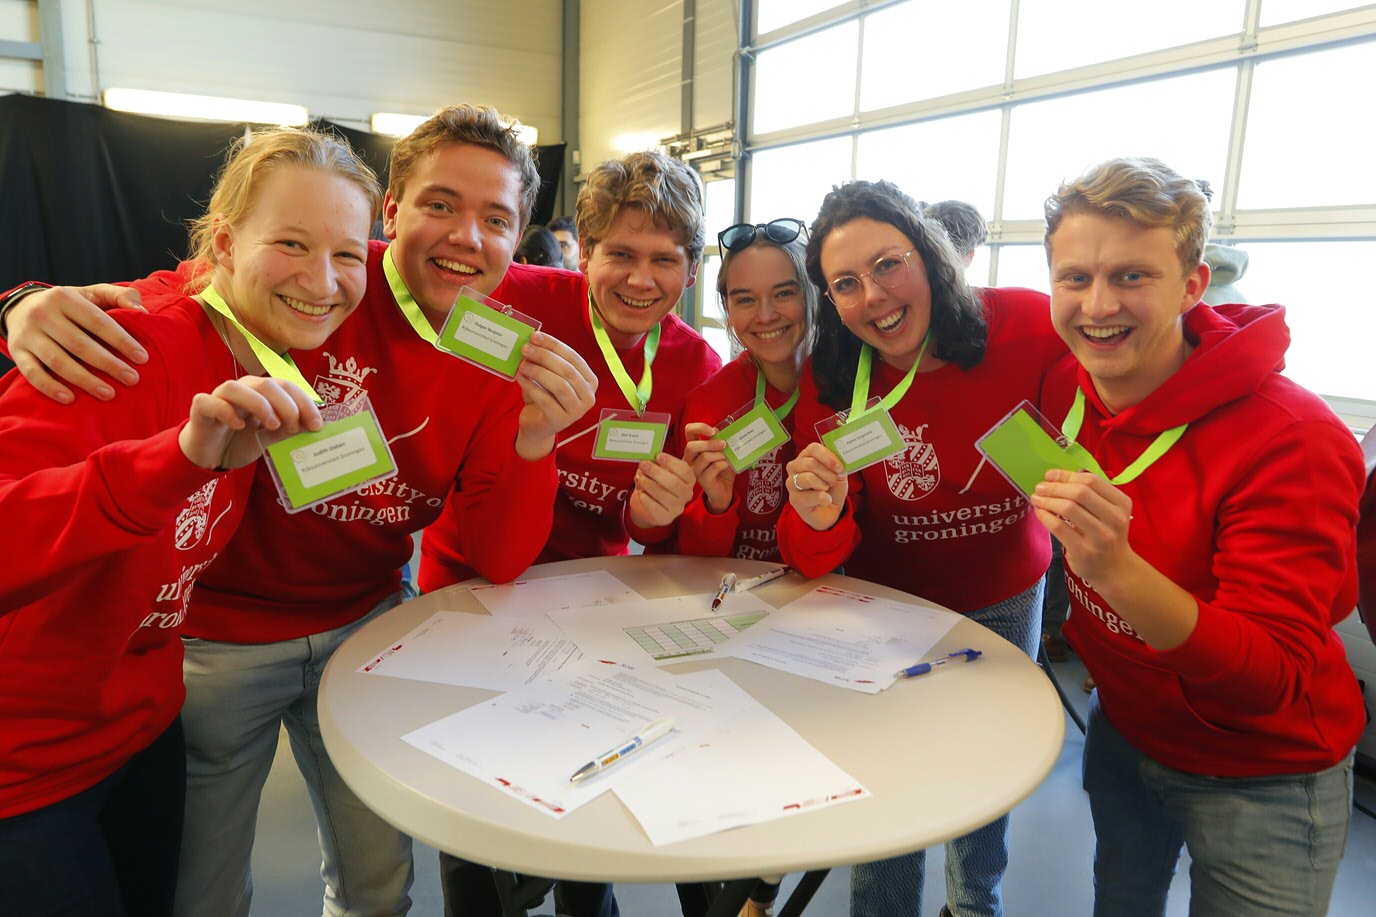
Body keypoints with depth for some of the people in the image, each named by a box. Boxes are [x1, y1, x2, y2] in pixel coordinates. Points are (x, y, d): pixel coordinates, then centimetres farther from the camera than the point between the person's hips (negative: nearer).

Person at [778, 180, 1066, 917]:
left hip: (1004, 600, 1)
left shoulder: (1030, 327, -24)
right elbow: (810, 562, -20)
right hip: (888, 607, -1)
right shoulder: (831, 382, -21)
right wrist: (818, 519, -42)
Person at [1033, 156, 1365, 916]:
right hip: (1122, 731, 5)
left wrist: (1118, 570, -46)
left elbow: (1272, 683, -32)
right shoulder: (1064, 385, -12)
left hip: (1259, 783, -5)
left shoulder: (1289, 440, -30)